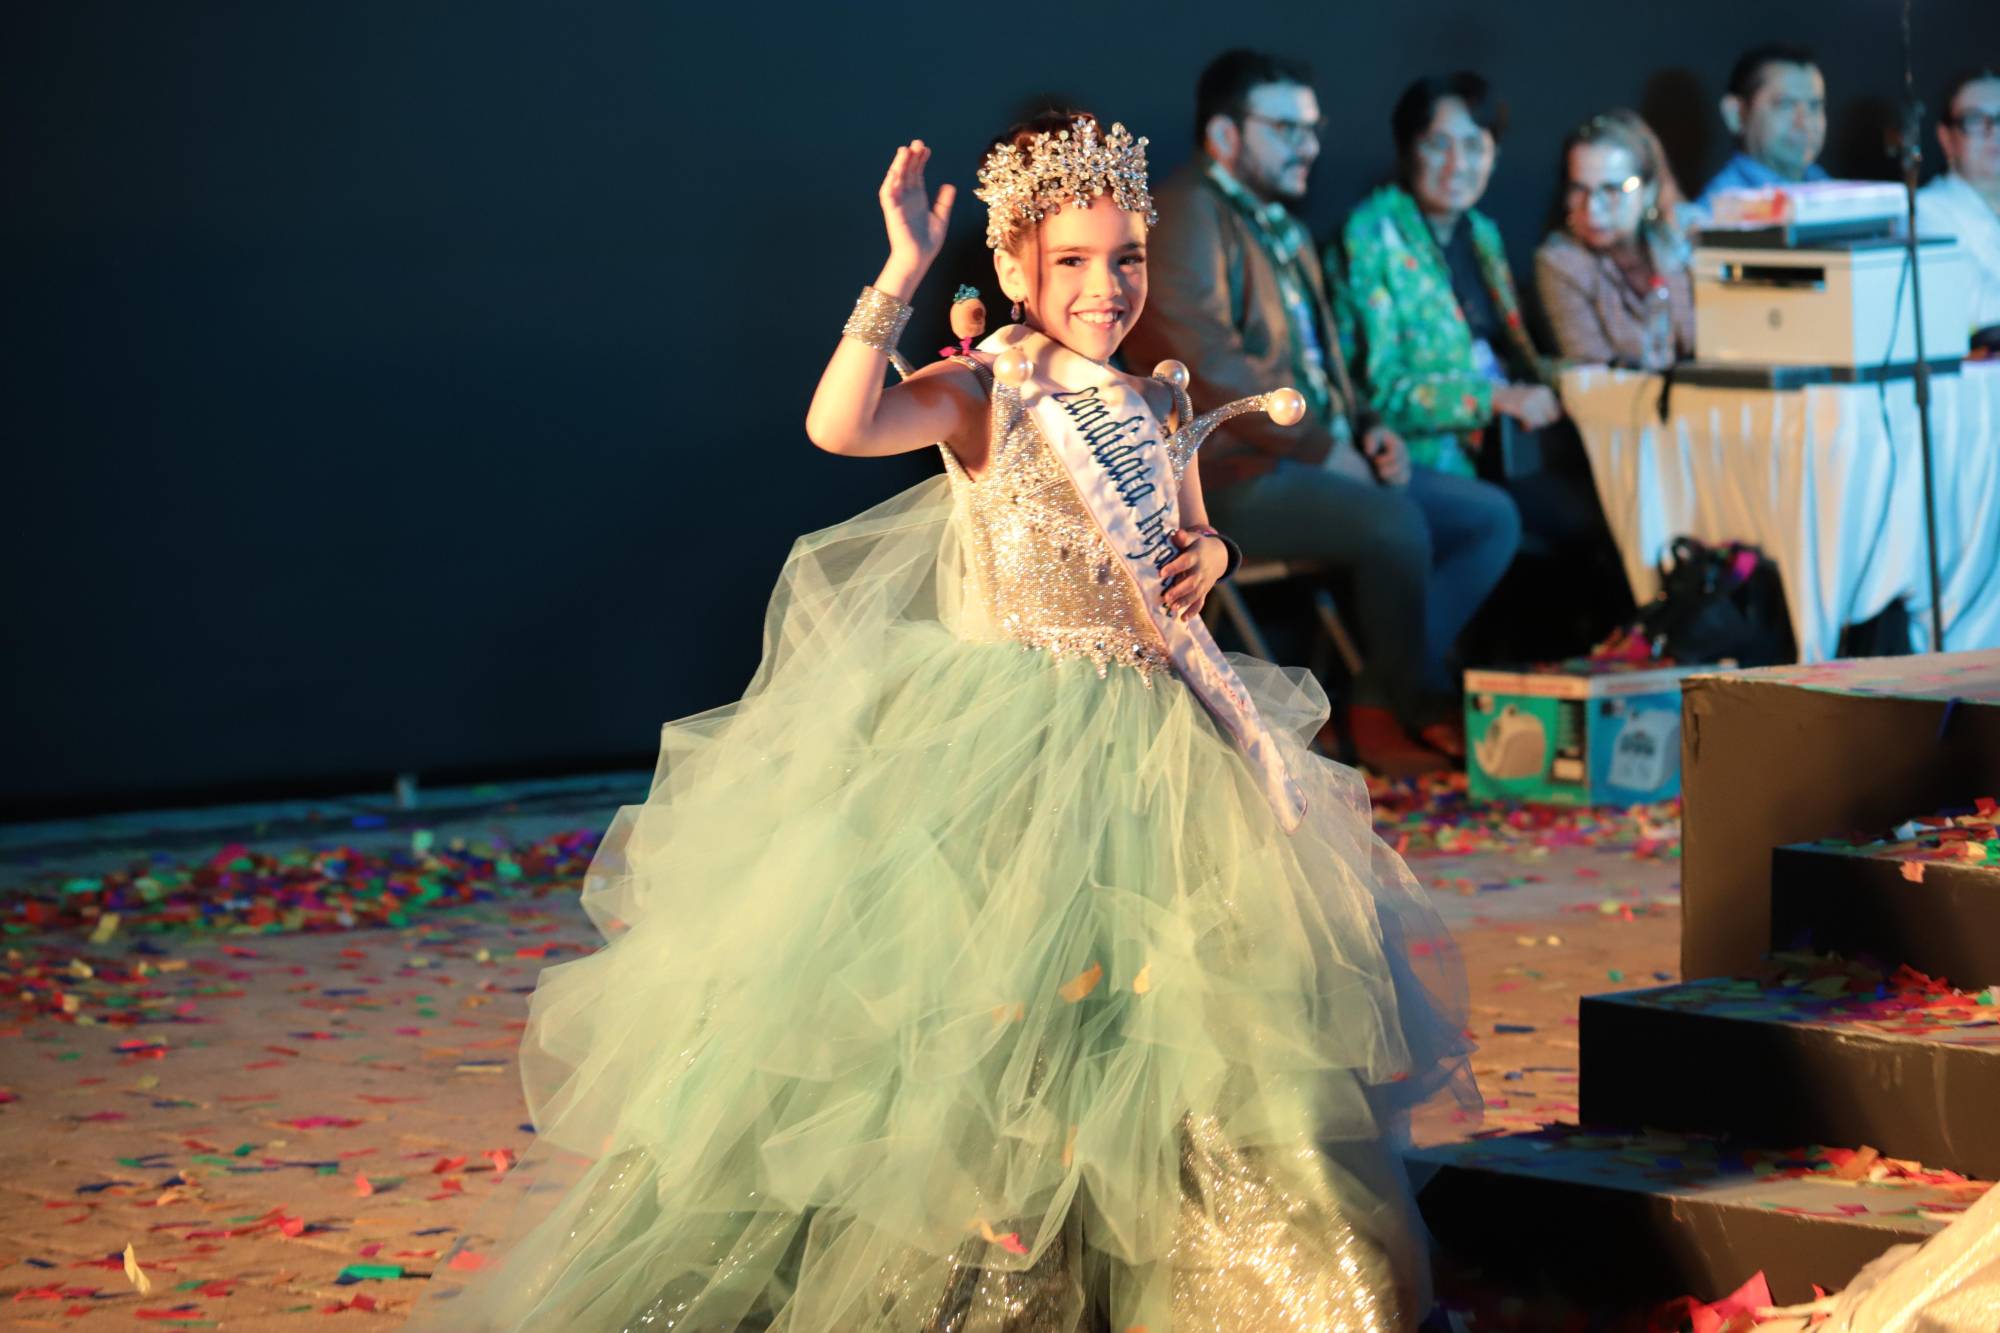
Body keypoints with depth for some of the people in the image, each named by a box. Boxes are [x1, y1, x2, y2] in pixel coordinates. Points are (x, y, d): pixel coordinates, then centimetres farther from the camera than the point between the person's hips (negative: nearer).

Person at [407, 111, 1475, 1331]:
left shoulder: (1159, 410, 9)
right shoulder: (979, 394, -8)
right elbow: (840, 427, -27)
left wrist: (1207, 559, 2)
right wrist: (903, 276, -30)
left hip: (1151, 747, 6)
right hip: (1001, 750, -6)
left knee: (1197, 1000, 8)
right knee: (998, 1007, -5)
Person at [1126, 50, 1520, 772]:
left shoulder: (1280, 225, 22)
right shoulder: (1187, 214, -9)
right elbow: (1211, 363, -20)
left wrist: (1365, 426, 8)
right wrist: (1323, 448, -17)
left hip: (1316, 461, 10)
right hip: (1230, 477, -10)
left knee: (1491, 517, 0)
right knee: (1394, 521, -31)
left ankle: (1382, 704, -7)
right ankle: (1420, 712, -13)